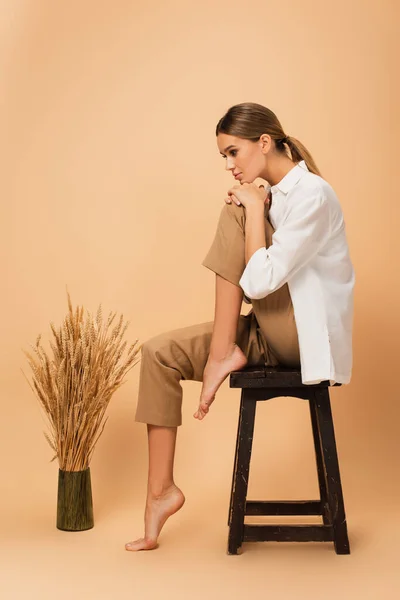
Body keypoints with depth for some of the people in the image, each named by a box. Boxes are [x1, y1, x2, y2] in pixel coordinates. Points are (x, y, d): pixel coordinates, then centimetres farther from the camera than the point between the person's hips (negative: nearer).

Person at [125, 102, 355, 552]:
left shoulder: (312, 195, -16)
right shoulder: (267, 194, 12)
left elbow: (260, 280, -25)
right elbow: (252, 283, 12)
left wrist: (253, 209, -15)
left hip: (308, 334, -9)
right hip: (270, 333, 9)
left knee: (233, 213, -18)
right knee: (159, 354, -6)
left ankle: (223, 353, -14)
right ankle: (161, 490, -4)